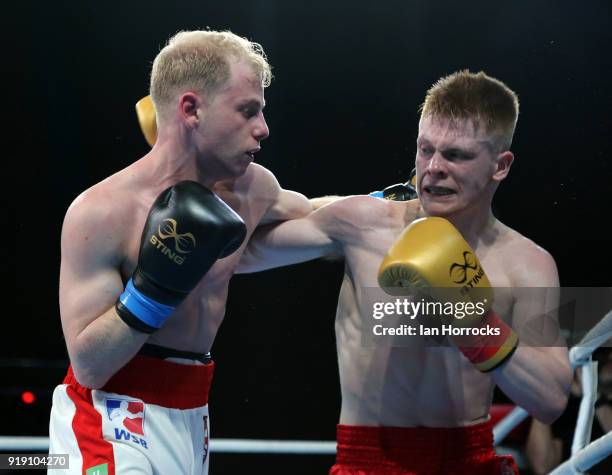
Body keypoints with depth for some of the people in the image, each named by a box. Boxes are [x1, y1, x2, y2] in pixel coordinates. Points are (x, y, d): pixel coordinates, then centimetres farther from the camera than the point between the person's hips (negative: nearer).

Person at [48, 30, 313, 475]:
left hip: (190, 417, 7)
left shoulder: (252, 189, 1)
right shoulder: (102, 212, -17)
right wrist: (155, 287, -28)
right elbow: (89, 366, -19)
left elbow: (310, 213, 27)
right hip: (112, 424, -7)